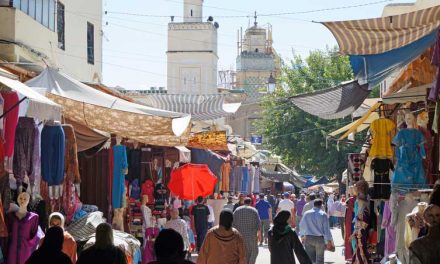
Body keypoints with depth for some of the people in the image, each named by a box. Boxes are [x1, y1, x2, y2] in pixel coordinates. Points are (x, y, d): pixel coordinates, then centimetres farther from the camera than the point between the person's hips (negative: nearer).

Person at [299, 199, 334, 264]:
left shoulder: (306, 213, 2)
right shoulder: (323, 214, -7)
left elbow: (301, 226, 11)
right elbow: (326, 229, -8)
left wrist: (302, 236, 26)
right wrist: (329, 241, -3)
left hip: (308, 238, 2)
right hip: (320, 239, -2)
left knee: (309, 258, 3)